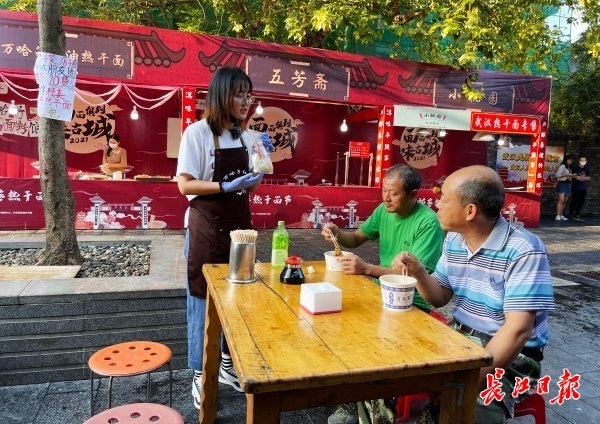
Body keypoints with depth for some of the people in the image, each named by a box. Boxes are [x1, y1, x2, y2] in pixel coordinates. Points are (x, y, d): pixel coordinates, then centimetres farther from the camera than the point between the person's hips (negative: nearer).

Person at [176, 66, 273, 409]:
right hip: (206, 226, -6)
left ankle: (228, 365, 32)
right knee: (203, 297, 4)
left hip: (239, 224, 6)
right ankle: (200, 375, 20)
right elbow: (185, 185, -13)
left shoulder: (246, 136, 7)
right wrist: (226, 187, -24)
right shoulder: (197, 132, -11)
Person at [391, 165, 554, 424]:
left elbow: (517, 331, -25)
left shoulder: (523, 252, -21)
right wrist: (418, 273, -11)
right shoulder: (453, 240, 1)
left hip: (510, 356, -6)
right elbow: (440, 298, 10)